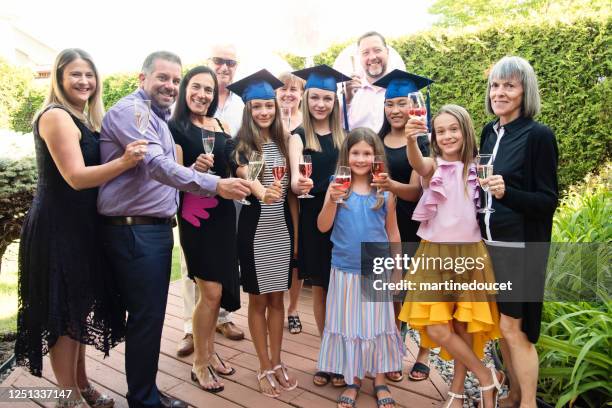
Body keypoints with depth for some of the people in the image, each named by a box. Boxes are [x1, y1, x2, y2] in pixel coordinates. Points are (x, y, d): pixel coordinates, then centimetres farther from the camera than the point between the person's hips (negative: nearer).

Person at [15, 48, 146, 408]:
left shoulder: (82, 119, 15)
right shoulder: (56, 116, -15)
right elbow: (76, 177, -23)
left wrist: (126, 159, -1)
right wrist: (125, 161, -33)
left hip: (79, 227, 10)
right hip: (58, 230, -10)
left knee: (79, 309, 19)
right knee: (63, 314, 2)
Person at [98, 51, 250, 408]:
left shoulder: (158, 118, 18)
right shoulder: (131, 111, -13)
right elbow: (157, 165, -28)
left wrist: (193, 168, 7)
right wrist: (215, 185, -35)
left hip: (156, 228, 10)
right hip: (135, 231, -10)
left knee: (150, 315, 17)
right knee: (147, 317, -1)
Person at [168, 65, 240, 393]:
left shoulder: (221, 126, 12)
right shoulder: (174, 127, -5)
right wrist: (194, 169, -29)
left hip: (223, 212, 6)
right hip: (195, 215, -6)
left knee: (218, 290, 13)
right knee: (210, 292, -4)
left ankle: (209, 351, 31)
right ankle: (200, 364, 16)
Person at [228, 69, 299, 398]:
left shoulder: (282, 141, 7)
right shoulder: (241, 144, -7)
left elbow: (289, 187, 11)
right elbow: (246, 176, -27)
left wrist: (296, 230, 7)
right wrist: (262, 193, -49)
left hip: (282, 228, 4)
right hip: (255, 228, -4)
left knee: (277, 298, 12)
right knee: (258, 300, 7)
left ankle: (276, 363, 25)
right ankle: (264, 368, 20)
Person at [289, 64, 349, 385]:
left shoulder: (344, 134, 6)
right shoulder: (300, 136, -1)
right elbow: (296, 171, -22)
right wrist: (297, 182, -45)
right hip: (313, 219, -1)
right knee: (320, 289, 8)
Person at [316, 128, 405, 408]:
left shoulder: (385, 191, -3)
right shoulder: (338, 187, -4)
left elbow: (393, 232, 5)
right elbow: (323, 227, -5)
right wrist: (332, 200, -21)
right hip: (344, 270, 0)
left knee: (377, 324, 11)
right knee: (347, 324, 10)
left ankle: (380, 380, 28)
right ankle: (353, 379, 28)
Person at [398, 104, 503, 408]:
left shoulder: (477, 169, 3)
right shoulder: (434, 166, -3)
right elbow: (417, 164, -30)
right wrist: (411, 139, -47)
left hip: (470, 254, 1)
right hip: (436, 255, -1)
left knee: (464, 326, 7)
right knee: (437, 330, -7)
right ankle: (486, 378, 16)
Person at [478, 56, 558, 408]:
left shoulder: (539, 135, -10)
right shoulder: (489, 132, 8)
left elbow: (549, 201, -13)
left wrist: (506, 192, -26)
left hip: (520, 248, -6)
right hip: (489, 244, 6)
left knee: (514, 328, -1)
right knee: (500, 326, 14)